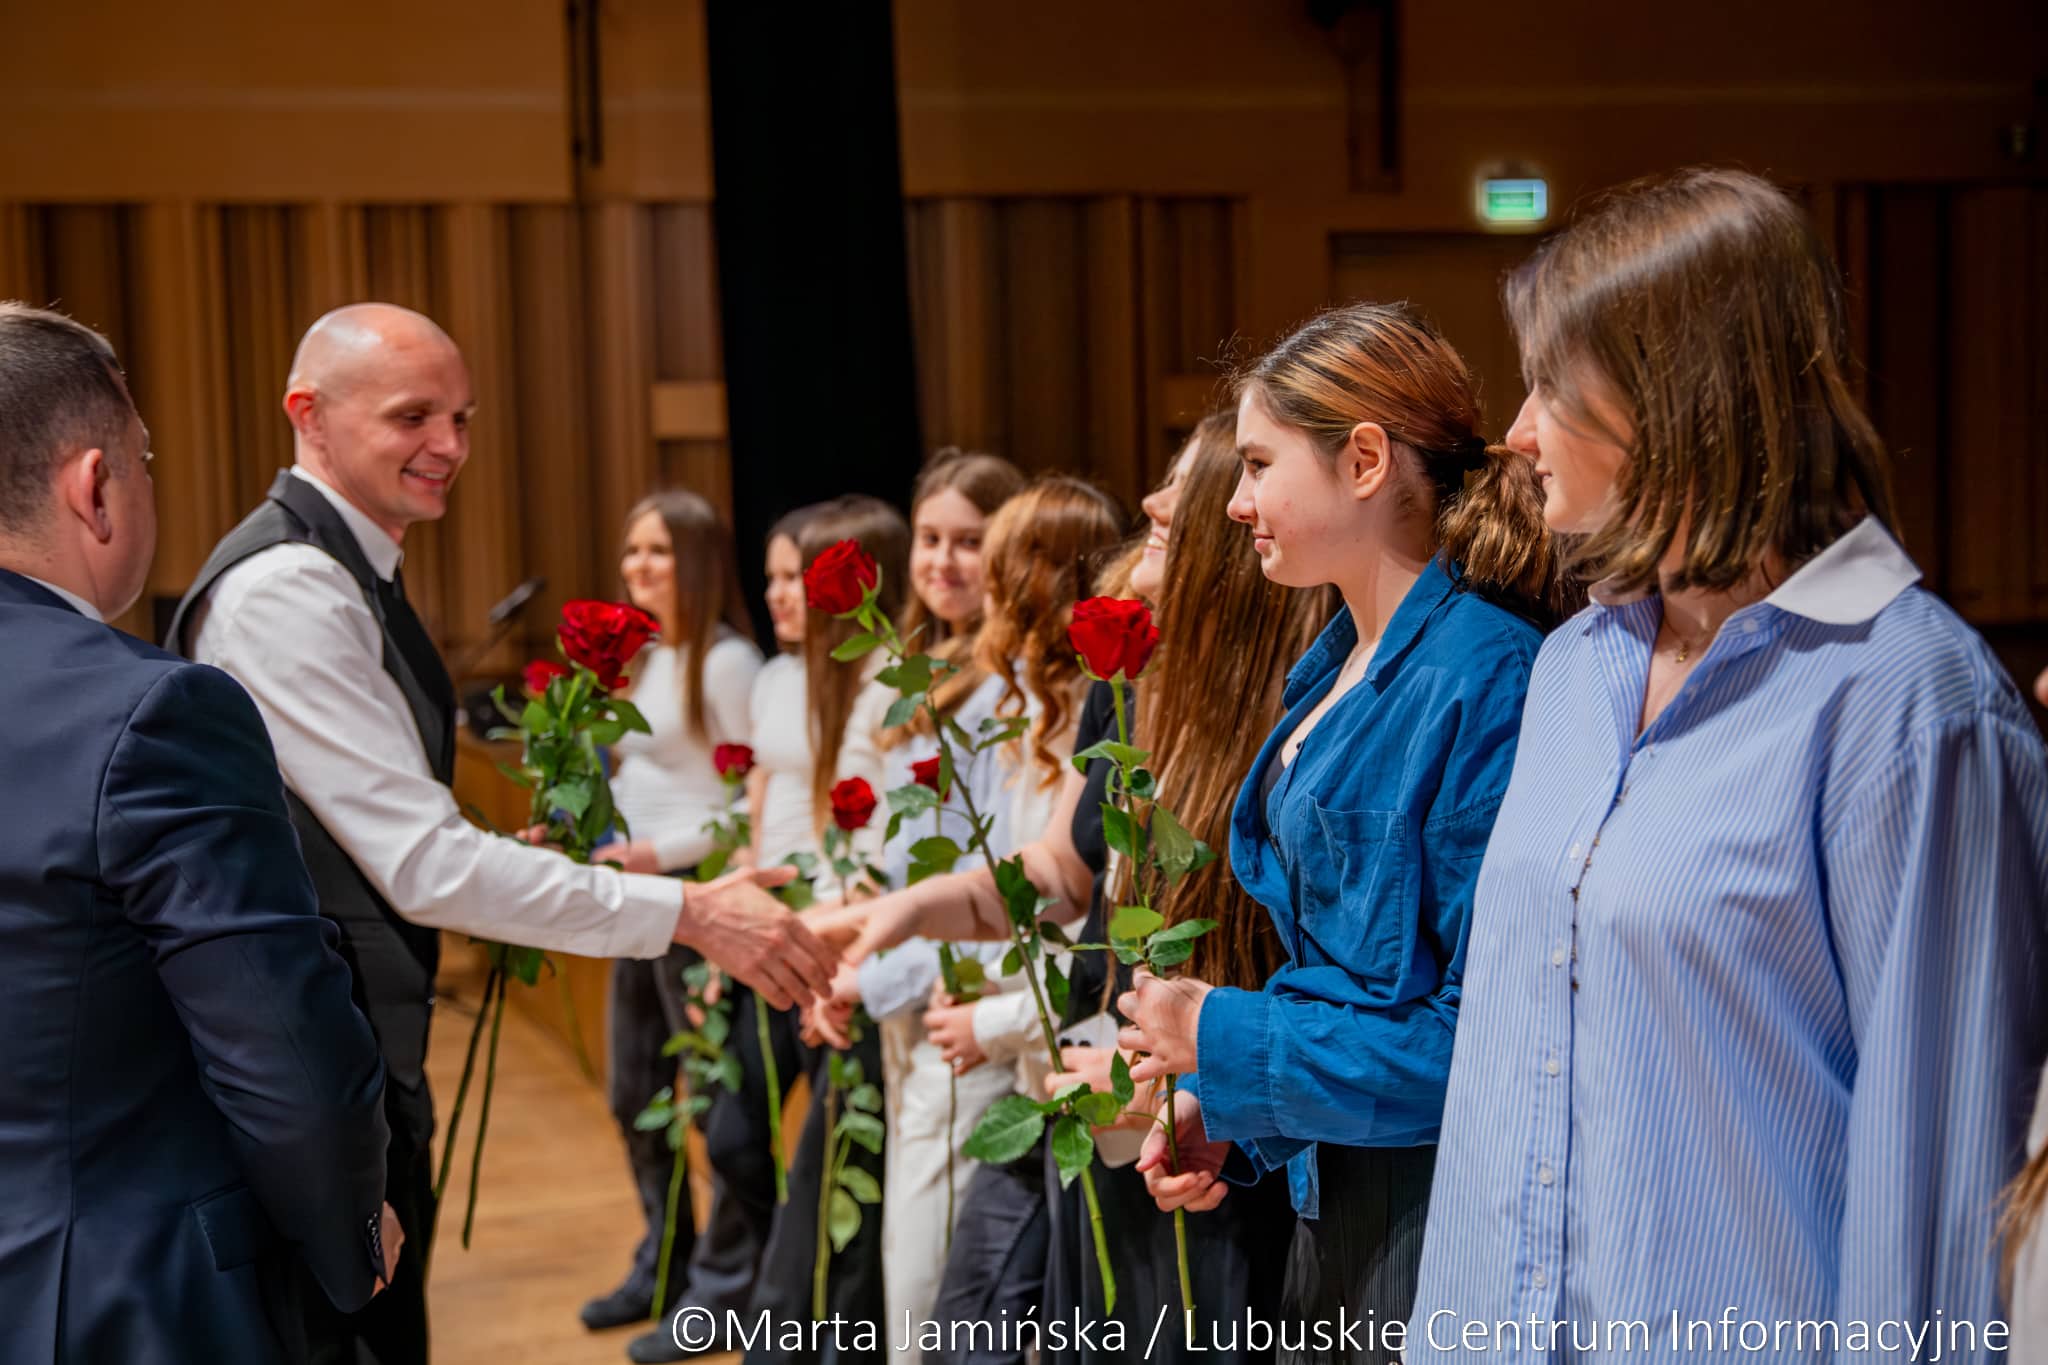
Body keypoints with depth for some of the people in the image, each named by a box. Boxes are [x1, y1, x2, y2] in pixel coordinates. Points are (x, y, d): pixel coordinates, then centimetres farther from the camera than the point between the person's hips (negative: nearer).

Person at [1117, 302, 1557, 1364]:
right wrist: (1221, 1108, 3)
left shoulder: (1482, 677, -20)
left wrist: (1229, 1044, -15)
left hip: (1440, 1209, -8)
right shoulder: (1337, 667, 9)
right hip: (1331, 1197, 8)